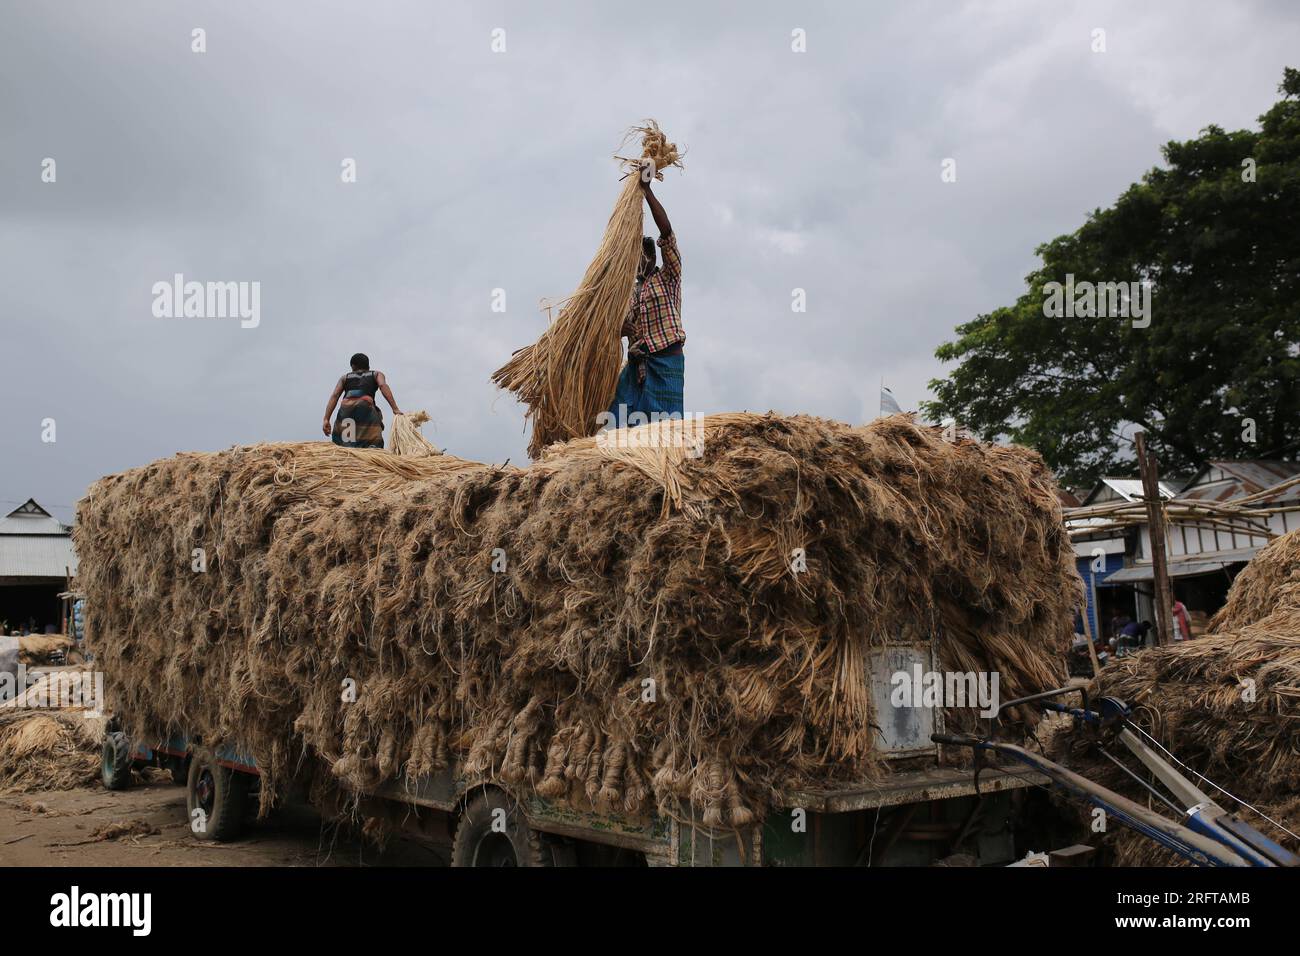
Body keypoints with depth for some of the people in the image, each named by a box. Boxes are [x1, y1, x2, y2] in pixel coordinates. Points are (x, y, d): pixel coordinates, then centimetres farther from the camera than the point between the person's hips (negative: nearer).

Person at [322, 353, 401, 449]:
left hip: (345, 407, 2)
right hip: (365, 407, -2)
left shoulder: (345, 377, 32)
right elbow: (383, 386, 6)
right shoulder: (376, 374, 28)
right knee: (372, 444, -14)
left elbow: (334, 396, 17)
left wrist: (326, 419, 8)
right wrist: (395, 409, -5)